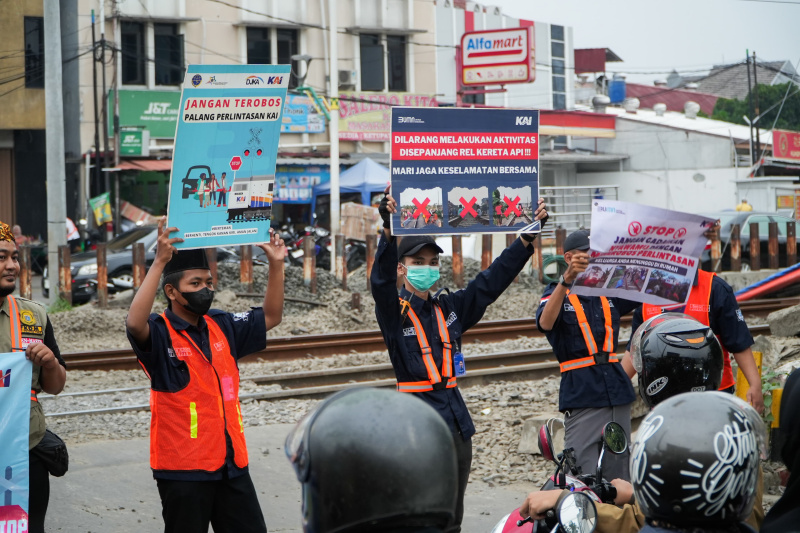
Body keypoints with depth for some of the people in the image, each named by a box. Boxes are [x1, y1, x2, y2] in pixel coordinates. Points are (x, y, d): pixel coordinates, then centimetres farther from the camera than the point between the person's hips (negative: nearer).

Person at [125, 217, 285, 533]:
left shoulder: (221, 326, 10)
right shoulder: (160, 334, -10)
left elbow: (270, 317, 17)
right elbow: (135, 323, -31)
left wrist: (276, 264, 4)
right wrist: (160, 262, -36)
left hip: (232, 463, 6)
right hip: (183, 470, -6)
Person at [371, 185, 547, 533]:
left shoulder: (450, 307, 13)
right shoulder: (394, 311, -4)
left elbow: (493, 280, 10)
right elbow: (380, 281, -23)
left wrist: (529, 234, 1)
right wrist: (389, 229, -39)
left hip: (457, 424, 6)